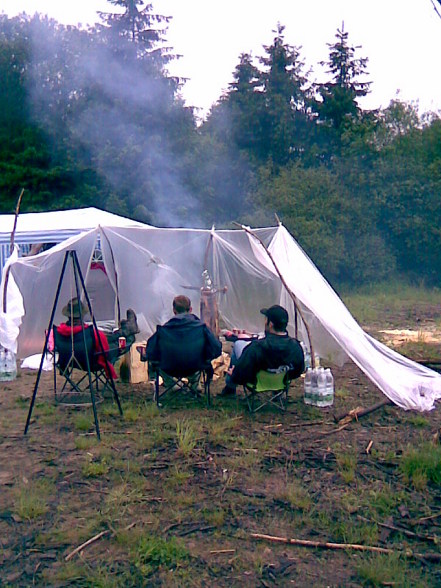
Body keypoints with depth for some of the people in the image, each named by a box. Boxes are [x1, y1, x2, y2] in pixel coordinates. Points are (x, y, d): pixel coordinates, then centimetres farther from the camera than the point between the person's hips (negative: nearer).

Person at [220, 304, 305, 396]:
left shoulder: (257, 347, -39)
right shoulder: (297, 346, -24)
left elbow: (241, 374, -29)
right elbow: (298, 372, -6)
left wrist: (233, 375, -6)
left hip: (256, 382, -4)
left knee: (238, 344, 17)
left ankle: (230, 388, 30)